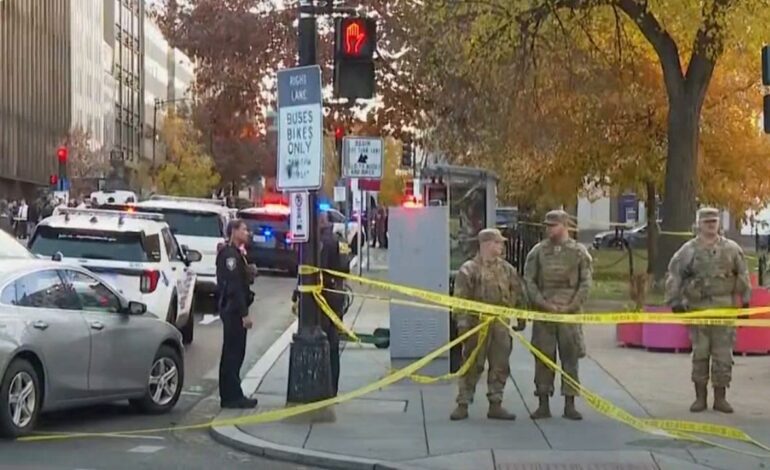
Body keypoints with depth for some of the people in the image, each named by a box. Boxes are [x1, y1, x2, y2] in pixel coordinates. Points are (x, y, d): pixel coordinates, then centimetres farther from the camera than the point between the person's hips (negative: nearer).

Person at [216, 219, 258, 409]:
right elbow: (233, 286, -22)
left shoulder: (235, 253, 18)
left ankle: (231, 395, 19)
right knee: (233, 353, -7)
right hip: (233, 309, -11)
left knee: (234, 353, 13)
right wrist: (244, 313, -23)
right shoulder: (229, 254, -15)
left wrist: (249, 274, 5)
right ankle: (232, 396, -4)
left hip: (234, 310, 11)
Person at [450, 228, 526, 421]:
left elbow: (518, 294, 16)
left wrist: (521, 318, 13)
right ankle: (463, 404, 6)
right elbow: (460, 298, -7)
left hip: (501, 325, 4)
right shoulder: (469, 269, -4)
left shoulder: (507, 269, 11)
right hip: (477, 324, -4)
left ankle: (495, 405, 15)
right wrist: (462, 322, -13)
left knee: (500, 366, 6)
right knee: (472, 365, 0)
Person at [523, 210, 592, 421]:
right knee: (543, 357, 2)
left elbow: (585, 283, 2)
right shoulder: (538, 251, 6)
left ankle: (569, 405, 8)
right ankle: (543, 404, 8)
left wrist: (572, 306, -9)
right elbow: (529, 280, 4)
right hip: (543, 312, 1)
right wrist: (543, 304, -8)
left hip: (570, 313, -1)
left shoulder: (579, 252, 4)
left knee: (570, 357, 2)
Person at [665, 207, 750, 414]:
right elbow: (674, 277, 4)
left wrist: (745, 300, 9)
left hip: (725, 309, 1)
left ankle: (720, 398, 8)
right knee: (700, 354, 3)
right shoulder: (688, 250, 3)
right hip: (697, 309, -1)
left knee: (723, 355, 1)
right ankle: (700, 397, 11)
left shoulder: (731, 249, 7)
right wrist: (674, 301, -2)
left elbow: (743, 276, 12)